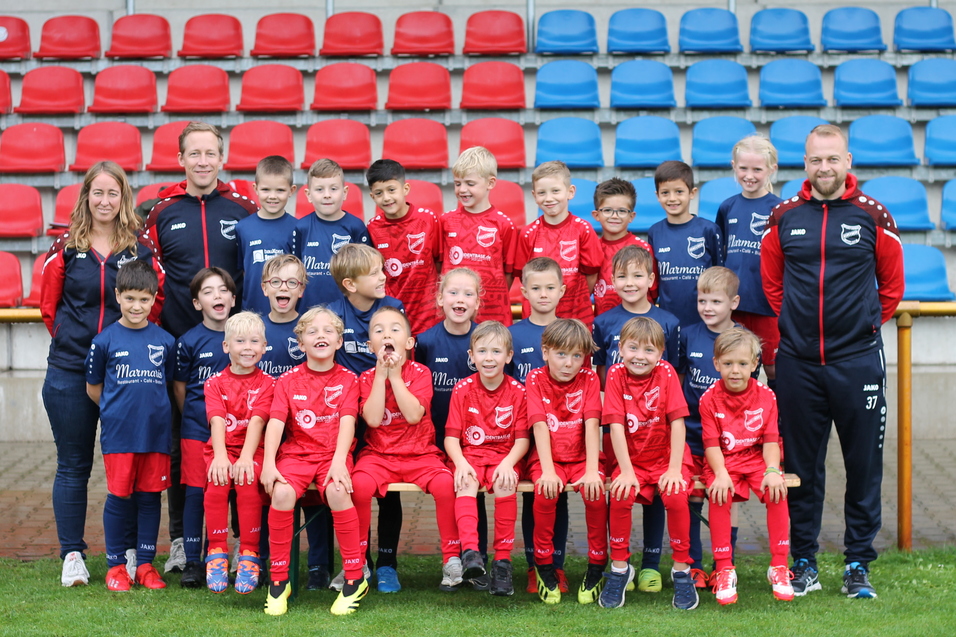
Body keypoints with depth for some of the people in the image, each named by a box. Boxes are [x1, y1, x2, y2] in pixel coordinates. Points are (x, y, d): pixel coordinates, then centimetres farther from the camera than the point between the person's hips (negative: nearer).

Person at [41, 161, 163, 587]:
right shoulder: (66, 248, 2)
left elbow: (157, 303, 8)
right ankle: (72, 555, 13)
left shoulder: (141, 249, 2)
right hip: (69, 372, 0)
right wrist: (72, 341, 6)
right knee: (73, 465, 5)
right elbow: (48, 305, 8)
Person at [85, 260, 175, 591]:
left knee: (151, 495, 7)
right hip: (118, 433, -2)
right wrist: (119, 410, 9)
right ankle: (116, 565, 12)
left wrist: (152, 409, 10)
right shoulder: (104, 341, -2)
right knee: (119, 496, 2)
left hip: (156, 431, 2)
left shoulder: (165, 340, 4)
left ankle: (145, 564, 16)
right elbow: (93, 388, 8)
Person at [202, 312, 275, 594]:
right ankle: (217, 554, -18)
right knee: (216, 483, -30)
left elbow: (257, 421, -9)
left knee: (247, 481, -32)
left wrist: (246, 457, -25)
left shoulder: (266, 383, 6)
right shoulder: (215, 383, 10)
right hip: (222, 449, 1)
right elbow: (217, 421, -6)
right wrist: (220, 456, -24)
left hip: (252, 450, -1)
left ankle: (249, 556, -24)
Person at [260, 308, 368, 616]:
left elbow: (347, 421, -6)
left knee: (337, 491, -34)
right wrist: (268, 463, -17)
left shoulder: (347, 379, 6)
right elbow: (276, 422, -2)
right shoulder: (288, 380, 8)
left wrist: (339, 460, -22)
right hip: (296, 452, 1)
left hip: (333, 454, -1)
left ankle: (356, 578, -22)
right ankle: (278, 581, -16)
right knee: (282, 492, -31)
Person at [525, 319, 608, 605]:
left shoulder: (589, 378, -1)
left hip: (582, 457, 1)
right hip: (548, 457, -1)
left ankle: (596, 568, -11)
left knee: (595, 492, -28)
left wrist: (591, 471, -22)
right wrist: (547, 471, -24)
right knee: (545, 492, -31)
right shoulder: (536, 379, -3)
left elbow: (591, 425, -11)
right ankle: (544, 567, -13)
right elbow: (540, 425, -13)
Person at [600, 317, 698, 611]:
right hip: (631, 459, 1)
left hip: (665, 458, 0)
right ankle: (619, 568, -7)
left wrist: (674, 468, -18)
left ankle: (682, 569, -8)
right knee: (621, 495, -27)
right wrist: (626, 471, -18)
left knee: (676, 496, -27)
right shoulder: (616, 375, -7)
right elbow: (616, 425, -12)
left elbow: (677, 422, -11)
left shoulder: (666, 373, -8)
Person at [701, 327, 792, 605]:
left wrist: (772, 470, -20)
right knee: (719, 495, -32)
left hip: (756, 458, 2)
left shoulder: (766, 396, 1)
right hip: (723, 462, -1)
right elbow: (712, 442, -8)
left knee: (776, 491, -28)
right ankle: (724, 570, -21)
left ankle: (779, 567, -16)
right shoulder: (709, 398, -4)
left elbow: (771, 439, -3)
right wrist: (720, 474, -24)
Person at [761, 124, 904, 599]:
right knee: (800, 466, 7)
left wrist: (865, 325, 9)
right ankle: (803, 563, 18)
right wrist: (799, 323, 12)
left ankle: (858, 565, 14)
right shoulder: (784, 217, 3)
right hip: (798, 363, 1)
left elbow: (892, 284, 9)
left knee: (864, 465, 3)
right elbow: (771, 281, 15)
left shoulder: (872, 215, -1)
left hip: (858, 361, -1)